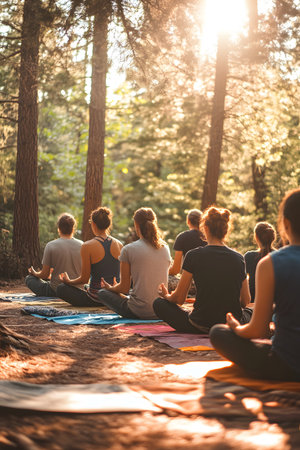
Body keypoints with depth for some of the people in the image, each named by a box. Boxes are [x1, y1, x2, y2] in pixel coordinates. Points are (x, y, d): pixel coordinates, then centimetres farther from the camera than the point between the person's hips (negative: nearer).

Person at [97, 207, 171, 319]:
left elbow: (124, 288, -5)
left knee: (102, 293, 17)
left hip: (140, 312, -6)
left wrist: (111, 288, 19)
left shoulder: (128, 250, -10)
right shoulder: (165, 248, 6)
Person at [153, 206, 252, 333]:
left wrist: (166, 295, 20)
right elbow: (245, 301, 6)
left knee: (158, 304, 14)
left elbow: (179, 299, -3)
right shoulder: (238, 258, -1)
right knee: (250, 311, 37)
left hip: (200, 326, -4)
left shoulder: (193, 256, -9)